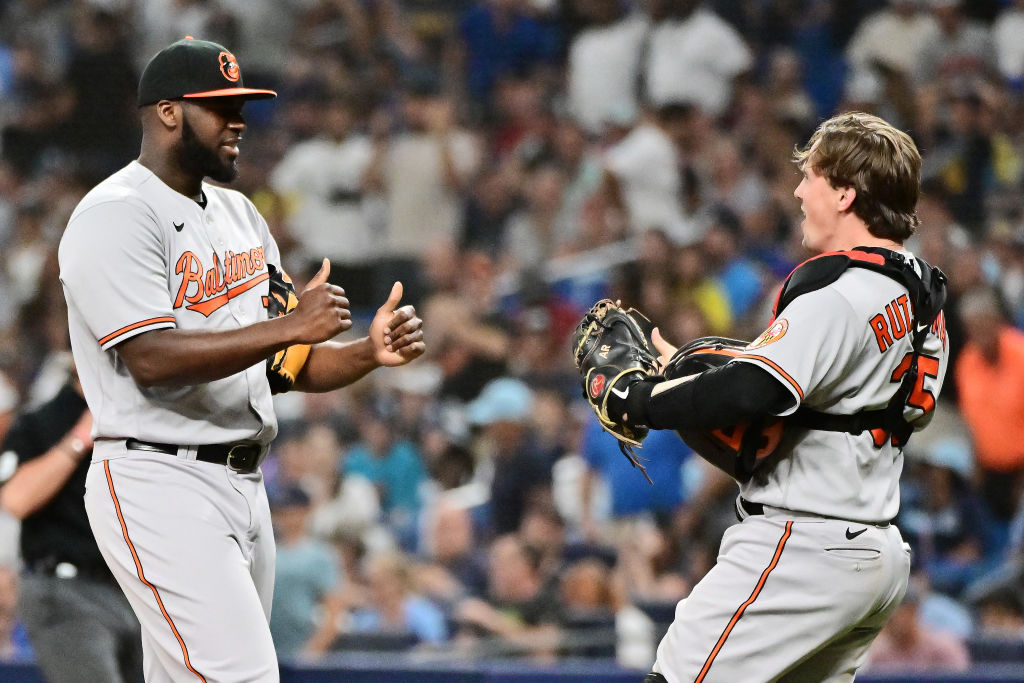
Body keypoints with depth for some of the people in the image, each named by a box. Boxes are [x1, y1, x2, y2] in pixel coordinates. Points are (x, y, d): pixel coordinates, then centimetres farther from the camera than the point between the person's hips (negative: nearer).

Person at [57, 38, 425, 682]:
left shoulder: (241, 216, 17)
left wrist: (369, 352, -4)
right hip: (160, 484, -9)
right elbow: (153, 359, -22)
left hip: (244, 482, 9)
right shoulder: (117, 216, -10)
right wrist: (289, 326, -25)